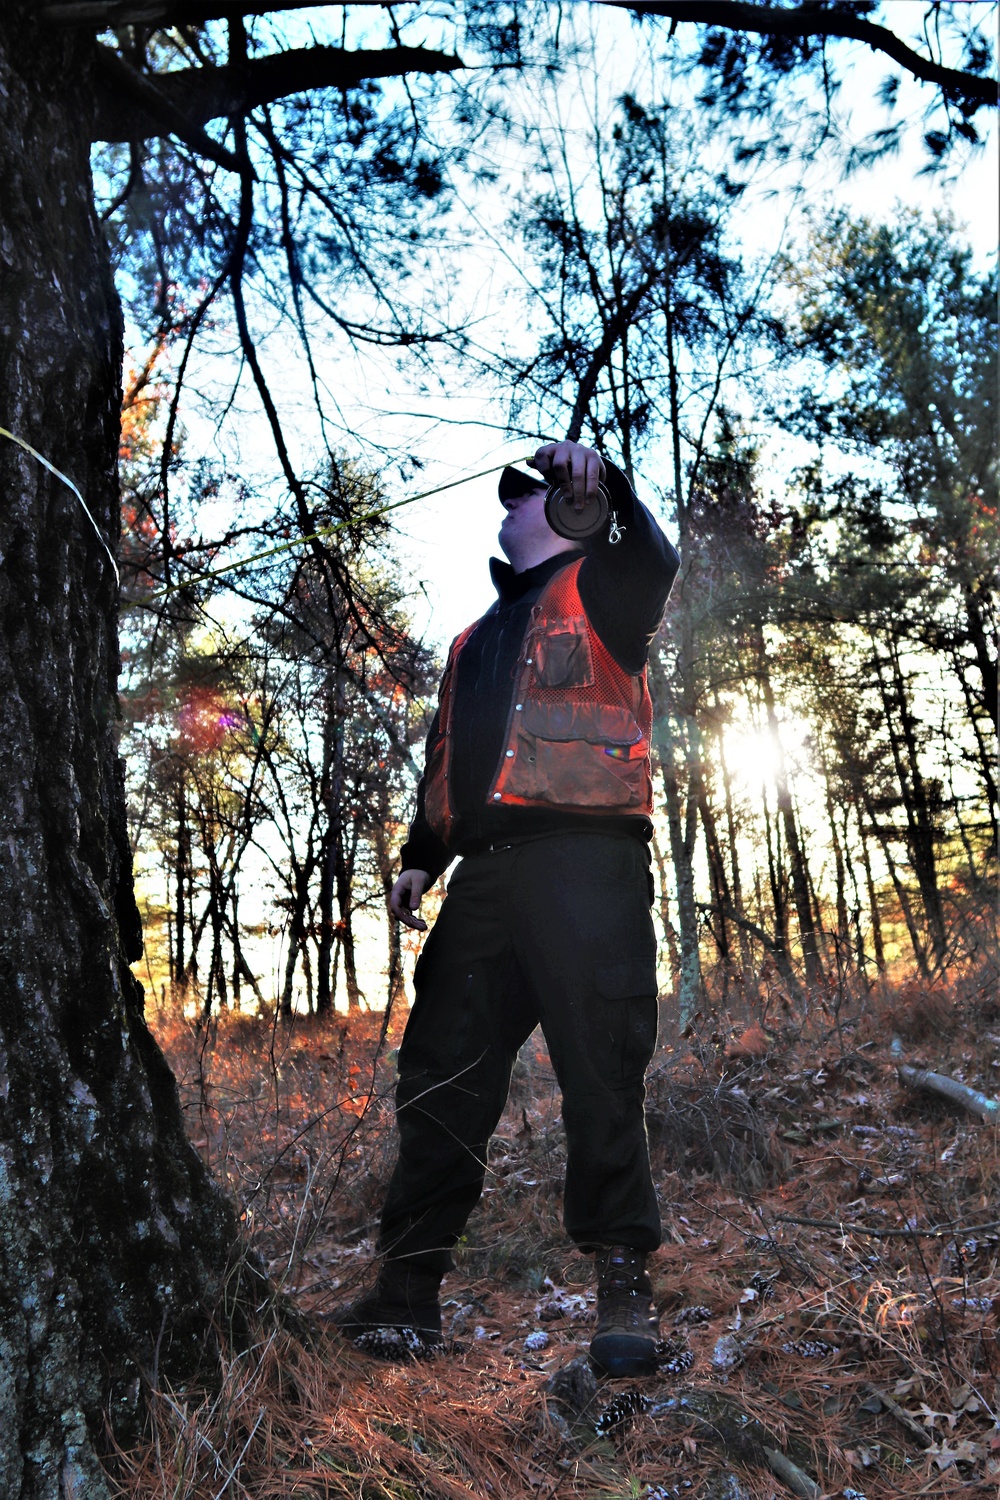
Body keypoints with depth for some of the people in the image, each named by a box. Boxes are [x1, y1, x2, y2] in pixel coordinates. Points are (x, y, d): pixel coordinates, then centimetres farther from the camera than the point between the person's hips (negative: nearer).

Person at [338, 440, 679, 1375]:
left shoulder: (597, 586, 13)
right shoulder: (476, 641, 31)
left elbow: (655, 562, -12)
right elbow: (443, 763, 28)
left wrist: (605, 483, -28)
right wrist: (420, 859, 19)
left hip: (583, 863, -6)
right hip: (483, 873, 6)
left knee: (601, 1072, -7)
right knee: (441, 1074, 4)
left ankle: (623, 1283, 7)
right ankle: (407, 1287, 14)